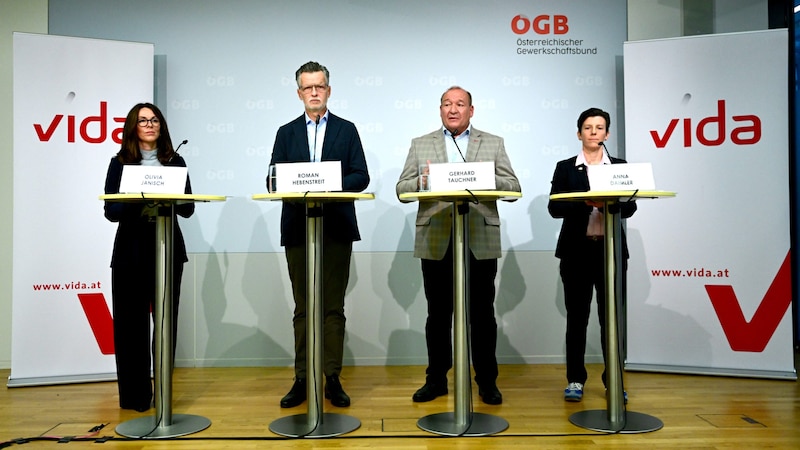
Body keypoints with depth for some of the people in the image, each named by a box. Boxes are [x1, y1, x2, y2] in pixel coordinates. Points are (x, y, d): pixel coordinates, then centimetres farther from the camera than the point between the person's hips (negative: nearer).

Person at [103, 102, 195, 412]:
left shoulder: (175, 162, 8)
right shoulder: (120, 163, 6)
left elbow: (188, 209, 3)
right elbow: (111, 211, -1)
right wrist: (138, 204, -19)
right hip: (131, 251, -1)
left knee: (167, 321, 3)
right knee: (131, 323, 1)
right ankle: (134, 394, 12)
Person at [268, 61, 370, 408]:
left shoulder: (346, 130, 10)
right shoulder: (286, 133, 14)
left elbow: (361, 176, 1)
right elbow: (273, 180, 6)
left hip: (336, 227, -1)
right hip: (297, 229, 2)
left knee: (333, 307, 2)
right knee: (303, 308, 7)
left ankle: (333, 380, 10)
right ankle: (302, 379, 14)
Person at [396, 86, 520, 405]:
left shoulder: (493, 143, 12)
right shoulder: (420, 145, 13)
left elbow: (514, 188, 4)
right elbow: (401, 189, 7)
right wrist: (422, 181, -14)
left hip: (481, 240, 0)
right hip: (436, 241, 1)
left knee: (482, 314, 5)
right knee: (438, 314, 8)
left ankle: (487, 381, 19)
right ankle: (436, 379, 22)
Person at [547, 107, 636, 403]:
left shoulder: (620, 166, 9)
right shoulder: (565, 168, 6)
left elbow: (630, 207, 0)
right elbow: (554, 208, -5)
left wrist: (610, 202, -21)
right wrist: (585, 202, -21)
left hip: (611, 249, 1)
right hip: (577, 250, -1)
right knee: (577, 317, 4)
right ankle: (575, 380, 15)